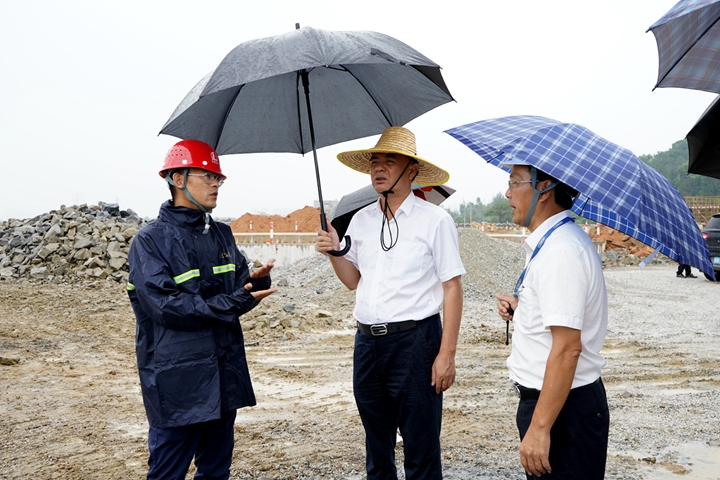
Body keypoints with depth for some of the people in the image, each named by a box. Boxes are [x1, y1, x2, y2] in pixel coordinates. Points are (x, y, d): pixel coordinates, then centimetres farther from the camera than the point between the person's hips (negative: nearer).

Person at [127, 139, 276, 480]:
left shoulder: (221, 235, 11)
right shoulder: (150, 241, -9)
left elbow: (240, 289, 7)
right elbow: (166, 306, -19)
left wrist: (257, 281, -15)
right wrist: (232, 304, -22)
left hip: (225, 376, 6)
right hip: (177, 383, -6)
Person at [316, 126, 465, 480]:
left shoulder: (434, 220, -7)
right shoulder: (360, 221, 9)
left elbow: (452, 289, -8)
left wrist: (447, 354, -13)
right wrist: (334, 253, -3)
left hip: (414, 341, -5)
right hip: (367, 341, 6)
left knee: (421, 451, 4)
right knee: (376, 447, 19)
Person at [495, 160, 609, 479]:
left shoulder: (561, 250, -22)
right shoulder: (551, 241, 11)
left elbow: (567, 348, -27)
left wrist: (539, 427, -25)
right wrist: (520, 308, 6)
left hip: (563, 407, -10)